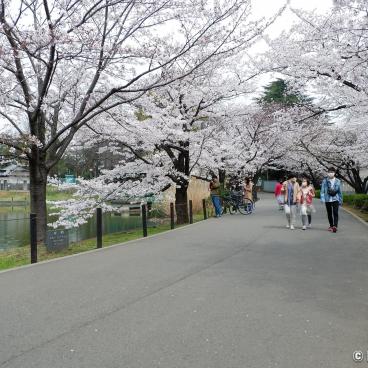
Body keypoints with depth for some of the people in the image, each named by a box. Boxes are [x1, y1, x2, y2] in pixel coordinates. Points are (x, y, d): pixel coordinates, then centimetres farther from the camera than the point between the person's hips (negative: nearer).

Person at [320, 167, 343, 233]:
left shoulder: (338, 181, 4)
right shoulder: (325, 181, 1)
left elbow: (340, 191, 9)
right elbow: (322, 190, 1)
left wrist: (340, 200, 9)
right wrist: (322, 198, -10)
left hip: (335, 199, -1)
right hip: (327, 199, 1)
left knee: (335, 213, -13)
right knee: (329, 214, 10)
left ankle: (335, 226, -18)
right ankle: (331, 226, 24)